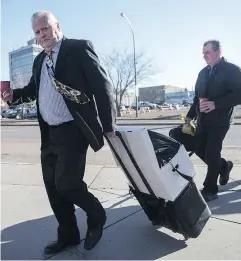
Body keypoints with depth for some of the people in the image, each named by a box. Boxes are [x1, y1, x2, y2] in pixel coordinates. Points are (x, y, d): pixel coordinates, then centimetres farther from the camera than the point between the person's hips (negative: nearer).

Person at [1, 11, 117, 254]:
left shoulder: (79, 48, -4)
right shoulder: (39, 60, 17)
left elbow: (102, 86, -9)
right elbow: (33, 88, 27)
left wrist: (108, 124, -11)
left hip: (73, 131, -7)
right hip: (49, 134, 8)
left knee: (66, 183, -12)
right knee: (52, 187, 11)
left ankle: (96, 217, 19)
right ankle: (68, 235, 31)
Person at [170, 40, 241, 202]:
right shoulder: (203, 72, 13)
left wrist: (215, 104, -24)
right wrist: (191, 115, 9)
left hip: (219, 121, -6)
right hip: (203, 120, 6)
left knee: (211, 154, -3)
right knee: (199, 149, 8)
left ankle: (210, 190, 13)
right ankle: (223, 166, 35)